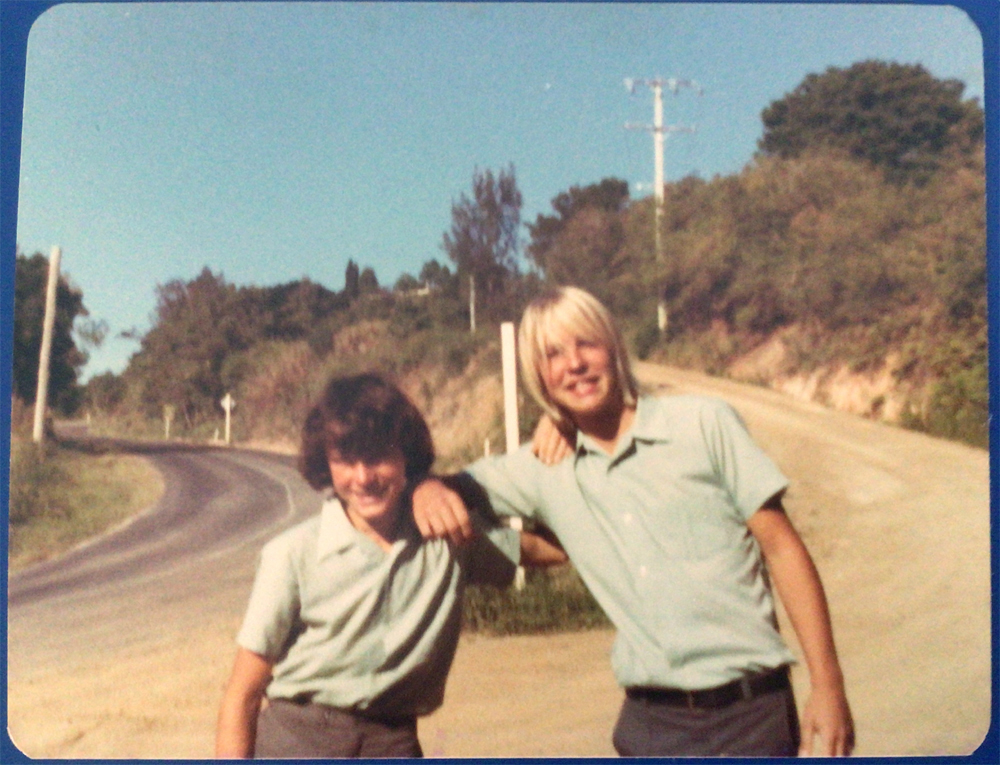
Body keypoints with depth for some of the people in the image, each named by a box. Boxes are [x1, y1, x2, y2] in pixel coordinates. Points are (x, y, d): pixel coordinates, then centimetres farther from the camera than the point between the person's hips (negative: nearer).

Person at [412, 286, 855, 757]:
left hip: (752, 712, -2)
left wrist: (827, 685, -8)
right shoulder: (543, 468, 4)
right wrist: (429, 489, -11)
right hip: (652, 723, 3)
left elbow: (781, 546, -4)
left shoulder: (703, 424, -4)